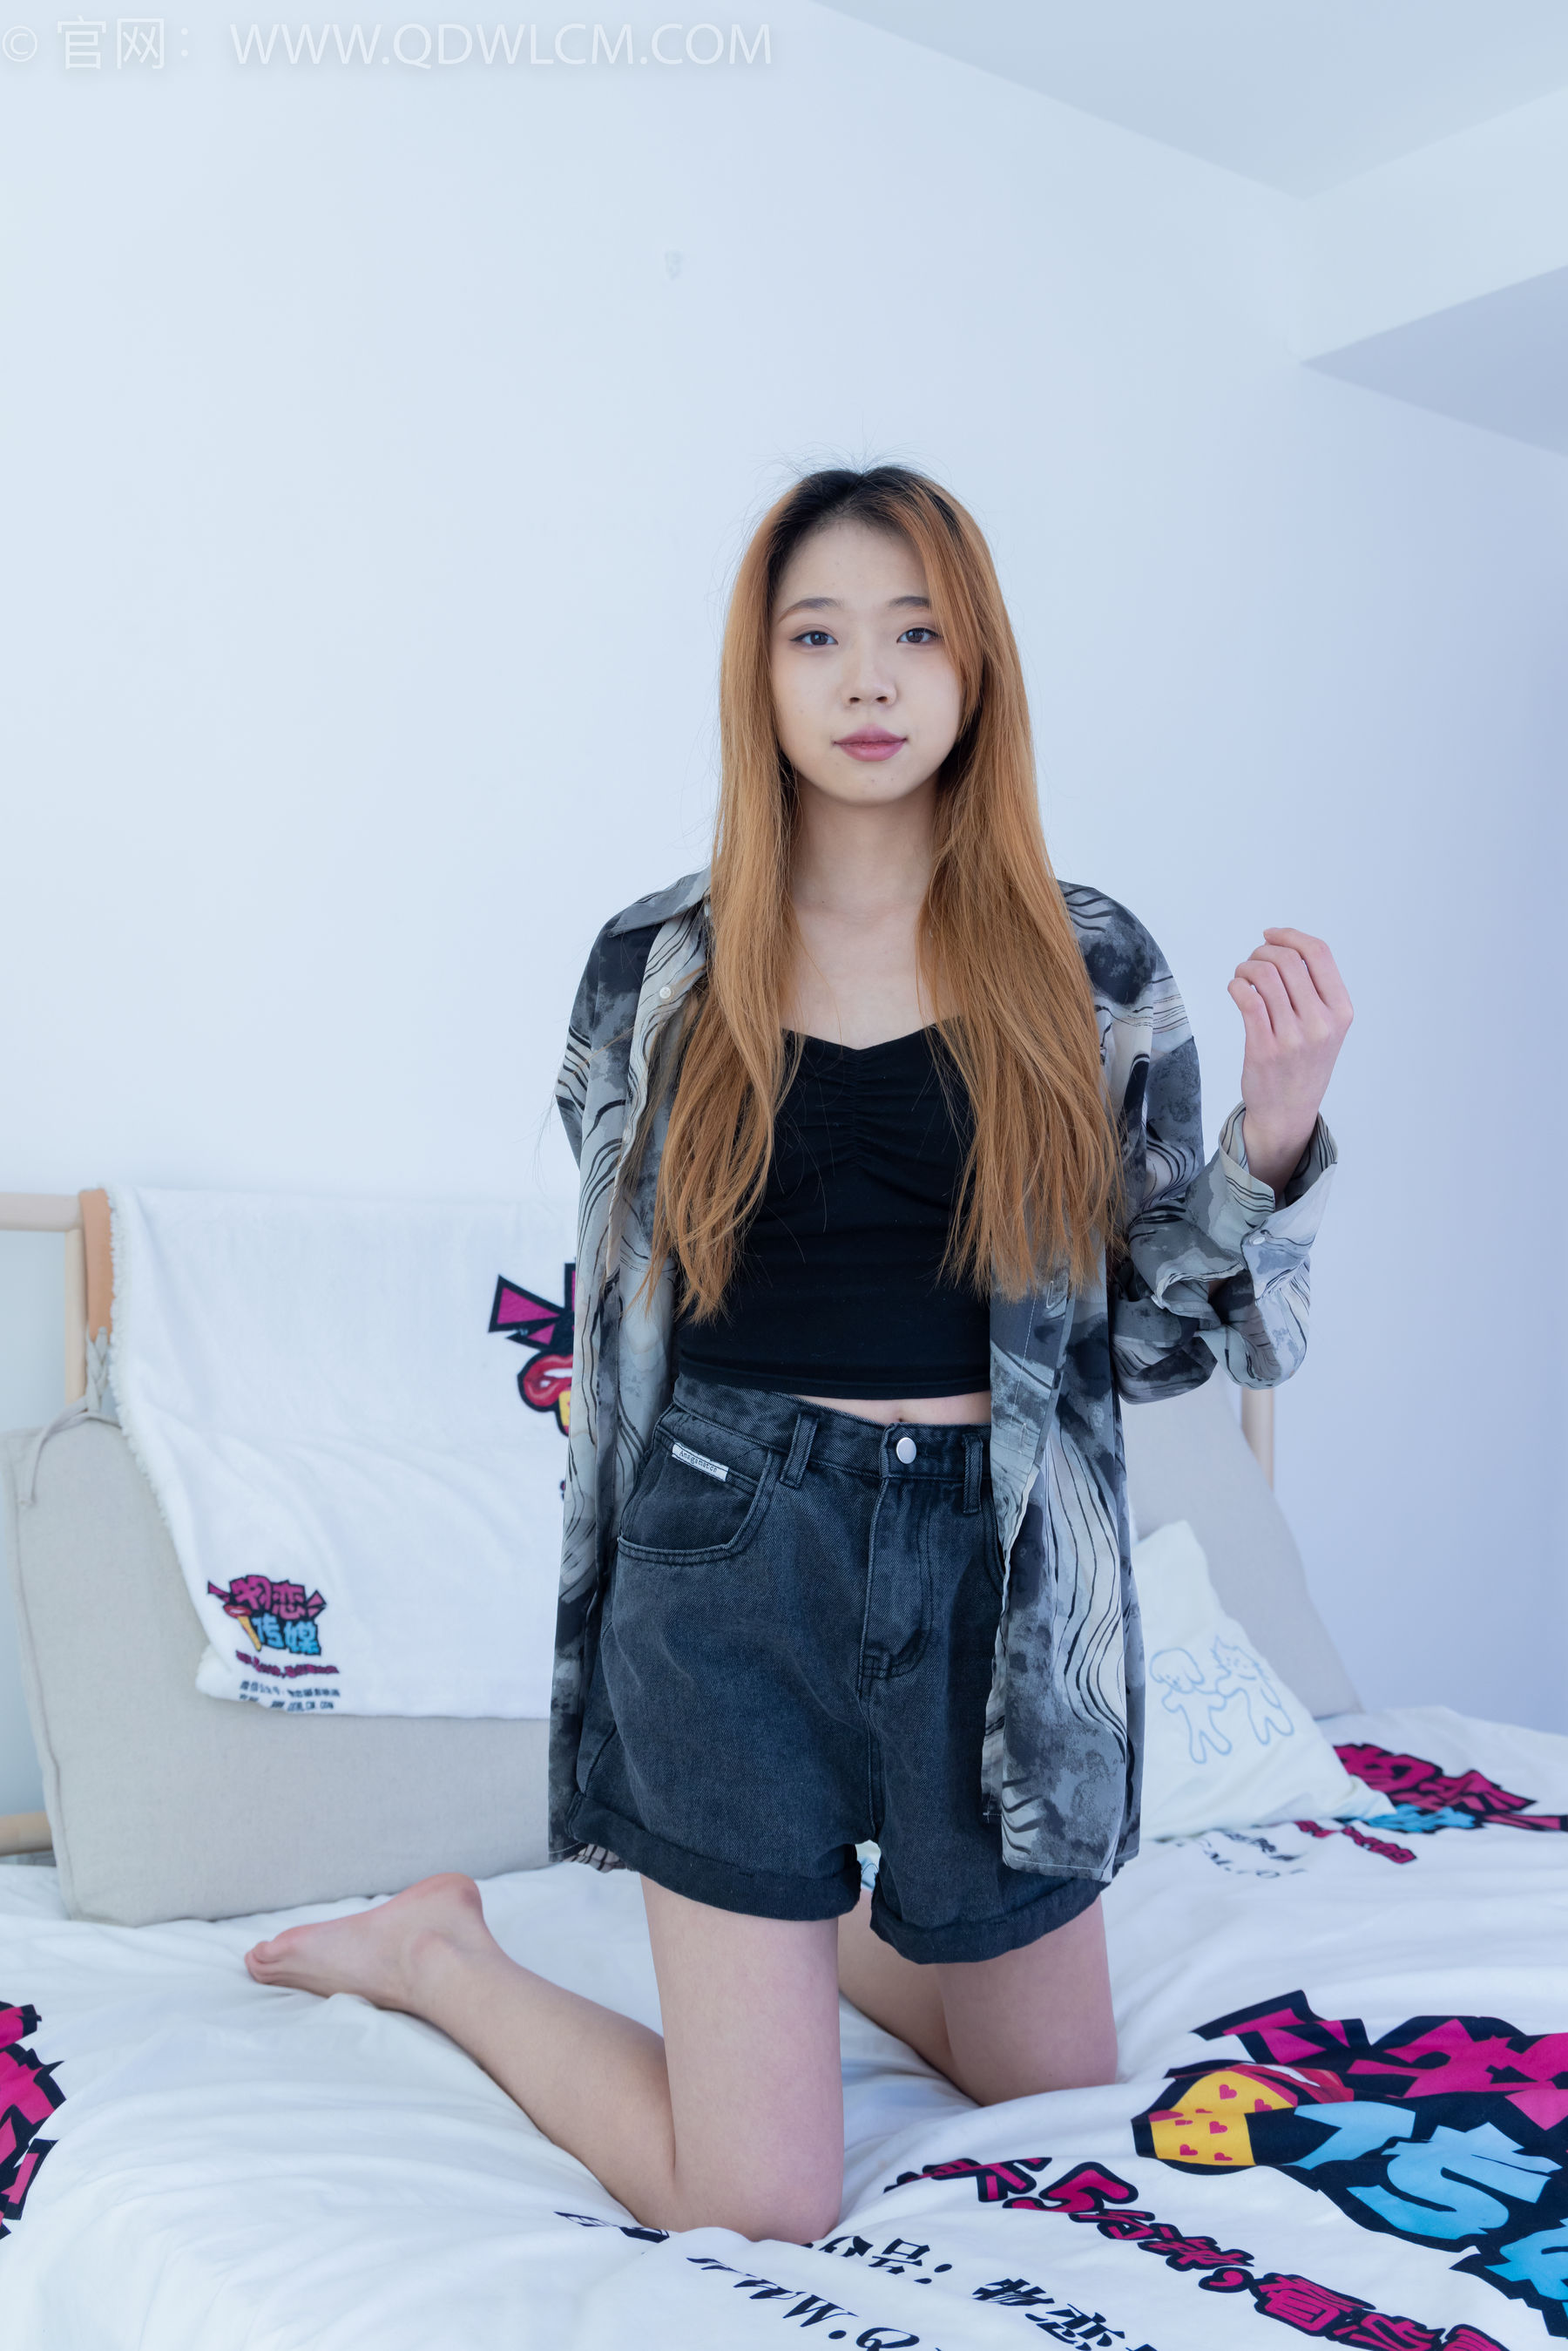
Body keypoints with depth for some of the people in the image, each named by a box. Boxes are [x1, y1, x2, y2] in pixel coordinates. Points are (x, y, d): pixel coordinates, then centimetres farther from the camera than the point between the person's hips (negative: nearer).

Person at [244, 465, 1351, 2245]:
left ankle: (805, 1928, 45)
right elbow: (613, 1310, 9)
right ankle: (438, 1957, 26)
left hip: (995, 1563, 3)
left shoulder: (1089, 968, 0)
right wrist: (604, 1609, 11)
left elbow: (1154, 1332, 2)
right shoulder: (660, 966, 0)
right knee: (760, 2211, 2)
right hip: (735, 1561, -2)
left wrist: (1278, 1130, -15)